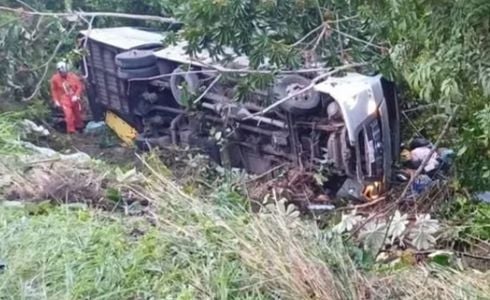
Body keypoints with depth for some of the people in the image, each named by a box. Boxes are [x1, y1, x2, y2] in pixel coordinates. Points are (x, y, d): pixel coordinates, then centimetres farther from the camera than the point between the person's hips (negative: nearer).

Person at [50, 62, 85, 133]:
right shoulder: (55, 79, -10)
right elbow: (54, 90, 2)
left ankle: (79, 127, 41)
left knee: (77, 113, 17)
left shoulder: (73, 76, -11)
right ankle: (71, 130, -4)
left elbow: (80, 86, -5)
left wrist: (76, 96, -17)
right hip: (64, 100, -2)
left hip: (74, 99, 2)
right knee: (69, 115, -17)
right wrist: (56, 101, -2)